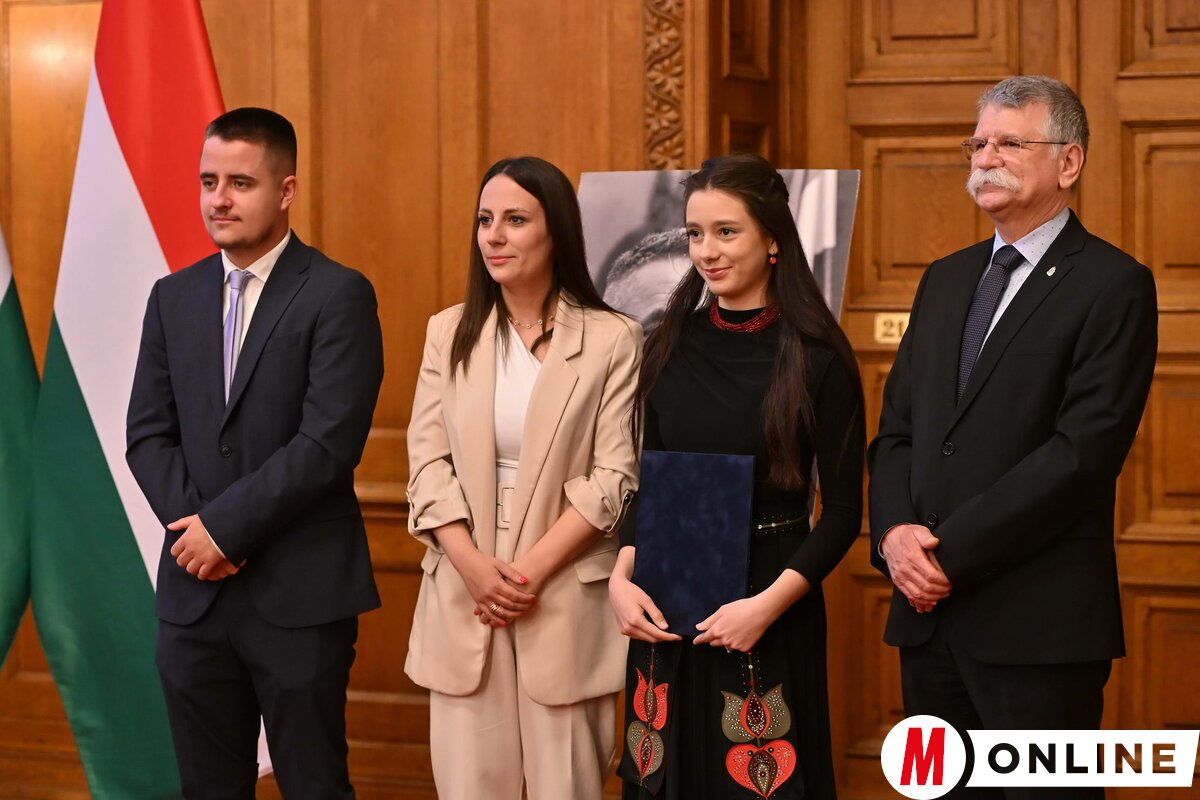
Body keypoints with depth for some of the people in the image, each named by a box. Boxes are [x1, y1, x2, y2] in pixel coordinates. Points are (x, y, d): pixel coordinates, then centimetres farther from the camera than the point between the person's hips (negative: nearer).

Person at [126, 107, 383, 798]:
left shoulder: (338, 295, -7)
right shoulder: (174, 298, 12)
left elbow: (329, 442, -15)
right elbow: (149, 434, 9)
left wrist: (226, 525, -13)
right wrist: (194, 527, -7)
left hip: (299, 593, -5)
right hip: (194, 592, 5)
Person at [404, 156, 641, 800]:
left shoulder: (612, 340, -2)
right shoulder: (449, 333, 8)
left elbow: (613, 477, -6)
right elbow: (428, 464, 3)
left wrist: (531, 570, -14)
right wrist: (473, 565, -11)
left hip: (566, 596, -3)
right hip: (463, 595, 3)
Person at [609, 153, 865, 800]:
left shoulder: (817, 358, -9)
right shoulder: (673, 346, 4)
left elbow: (842, 511, -8)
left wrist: (770, 603, -19)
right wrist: (620, 577, -6)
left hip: (770, 613, -4)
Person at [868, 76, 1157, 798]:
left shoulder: (1112, 285, -6)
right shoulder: (946, 280, 17)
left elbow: (1082, 452, -16)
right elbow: (896, 430, 15)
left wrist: (949, 550, -16)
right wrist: (895, 534, -5)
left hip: (1037, 625, -7)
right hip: (929, 613, 7)